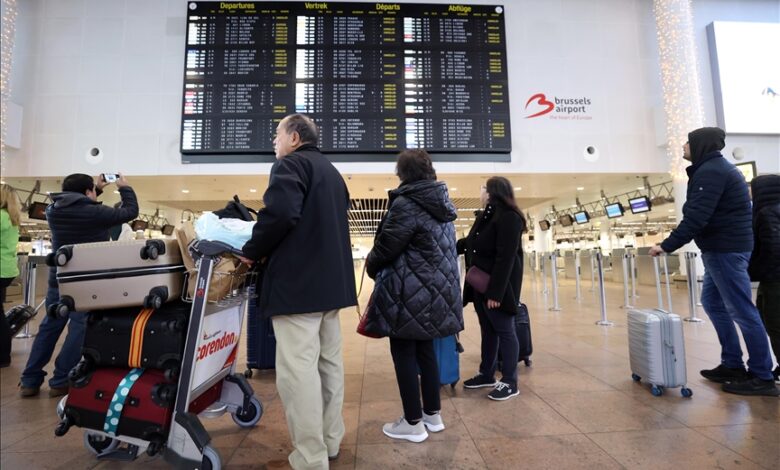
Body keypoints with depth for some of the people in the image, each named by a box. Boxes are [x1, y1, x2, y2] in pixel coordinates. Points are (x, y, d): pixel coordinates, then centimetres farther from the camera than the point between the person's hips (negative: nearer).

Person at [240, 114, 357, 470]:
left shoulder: (290, 164, -5)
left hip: (297, 281, -9)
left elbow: (281, 214, -22)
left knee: (298, 370, -4)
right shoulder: (331, 172, 21)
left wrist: (252, 251, -7)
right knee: (329, 363, 14)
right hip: (331, 279, 9)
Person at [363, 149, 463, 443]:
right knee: (425, 351, 17)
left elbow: (387, 245, -14)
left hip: (409, 292, -8)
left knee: (404, 355, 5)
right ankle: (433, 415, 29)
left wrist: (370, 266, 6)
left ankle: (413, 423, 17)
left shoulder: (406, 203, -14)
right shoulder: (442, 204, 11)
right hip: (435, 290, 8)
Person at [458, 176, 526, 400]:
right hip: (480, 284, 9)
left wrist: (495, 292, -24)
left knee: (505, 331, 2)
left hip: (497, 285, -9)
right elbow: (469, 243, 23)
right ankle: (486, 374, 29)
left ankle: (510, 382, 14)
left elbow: (505, 257, -22)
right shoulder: (486, 216, 14)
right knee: (488, 330, 16)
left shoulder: (508, 217, -15)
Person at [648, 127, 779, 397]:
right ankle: (733, 365, 24)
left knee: (741, 311, -3)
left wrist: (667, 246, -20)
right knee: (713, 303, 15)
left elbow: (696, 218, -24)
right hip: (723, 247, 10)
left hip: (725, 249, -10)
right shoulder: (715, 168, 18)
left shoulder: (710, 172, -15)